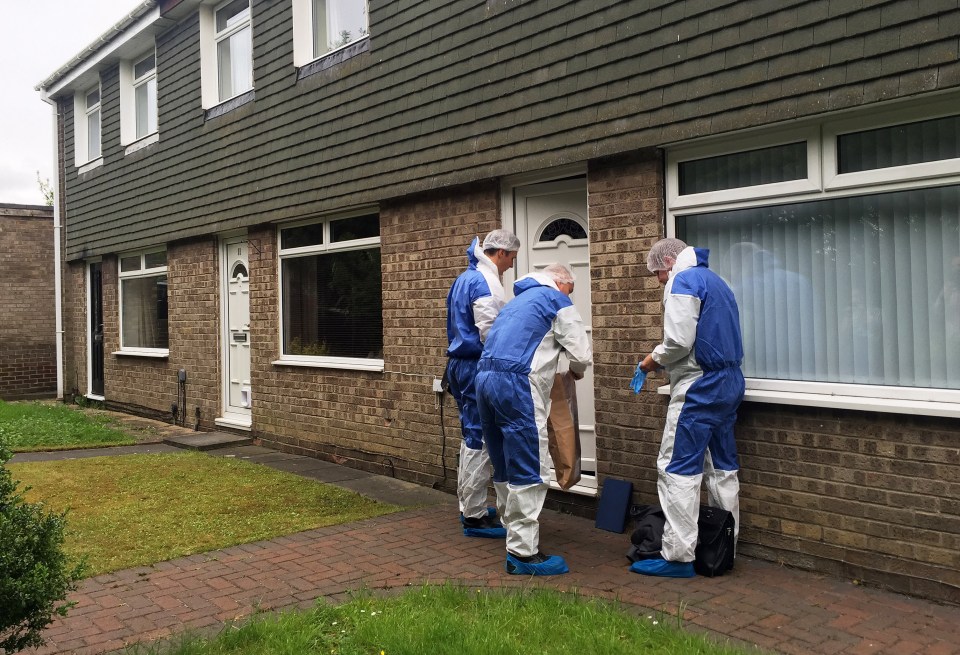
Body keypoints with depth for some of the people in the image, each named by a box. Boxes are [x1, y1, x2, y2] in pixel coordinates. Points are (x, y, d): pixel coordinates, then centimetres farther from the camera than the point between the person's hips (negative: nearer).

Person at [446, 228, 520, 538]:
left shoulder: (464, 278, 17)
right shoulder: (484, 282, -15)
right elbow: (490, 332, -20)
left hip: (459, 363, 10)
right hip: (477, 366, -10)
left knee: (471, 438, 17)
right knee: (480, 441, -5)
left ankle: (468, 505, 26)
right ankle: (475, 516, 1)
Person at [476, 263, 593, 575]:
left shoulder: (518, 300, 30)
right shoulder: (557, 300, 6)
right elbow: (582, 354, 4)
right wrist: (576, 371, 26)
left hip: (485, 377, 9)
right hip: (516, 384, -9)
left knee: (504, 468, 17)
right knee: (529, 472, -5)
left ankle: (515, 532, 28)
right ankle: (523, 552, -3)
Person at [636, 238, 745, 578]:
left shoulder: (683, 281, -8)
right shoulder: (716, 281, 21)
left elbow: (679, 340, -19)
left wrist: (655, 359, 0)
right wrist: (665, 361, 15)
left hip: (699, 387, -10)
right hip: (729, 383, 10)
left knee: (677, 469, -7)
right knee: (723, 467, 13)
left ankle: (678, 556, -6)